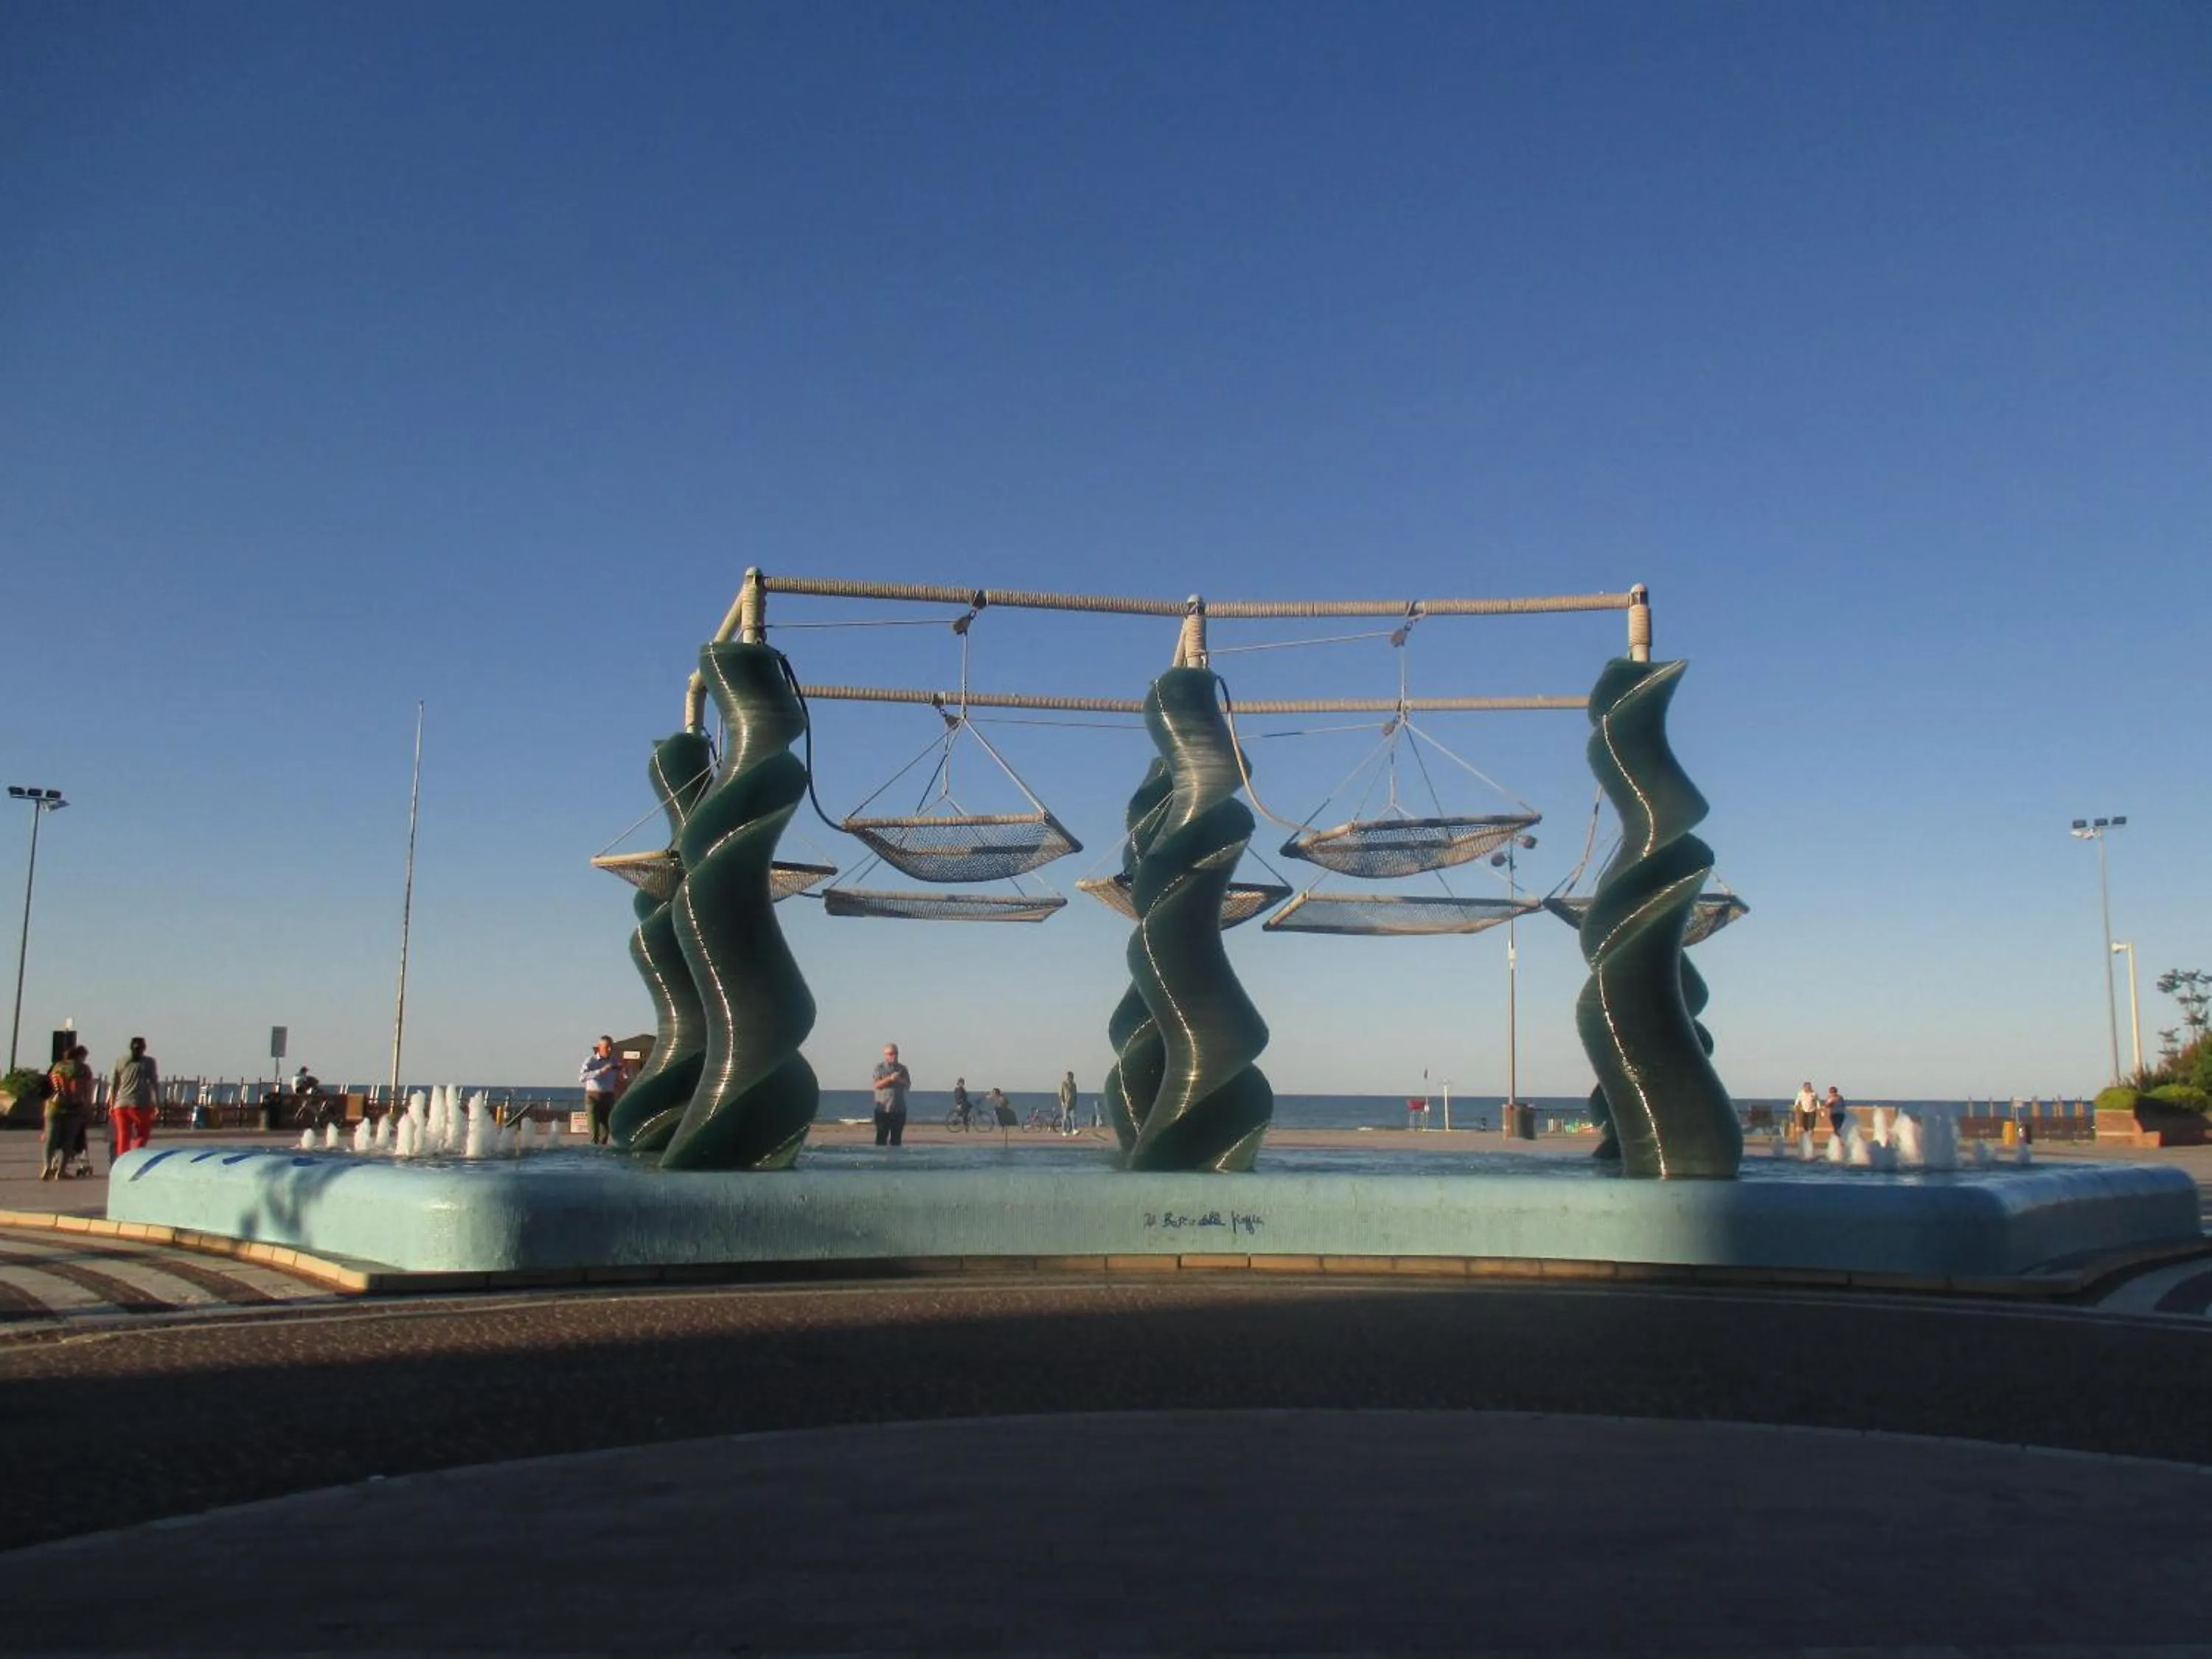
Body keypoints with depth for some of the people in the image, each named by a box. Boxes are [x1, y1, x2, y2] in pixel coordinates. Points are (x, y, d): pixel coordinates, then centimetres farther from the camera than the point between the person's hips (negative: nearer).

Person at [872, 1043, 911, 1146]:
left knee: (897, 1138, 7)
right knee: (881, 1137, -4)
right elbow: (877, 1085, -10)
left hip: (899, 1110, 3)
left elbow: (908, 1086, 7)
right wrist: (890, 1078, -23)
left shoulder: (902, 1069, 11)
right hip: (883, 1109, -3)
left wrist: (901, 1080, -14)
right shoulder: (880, 1068, 2)